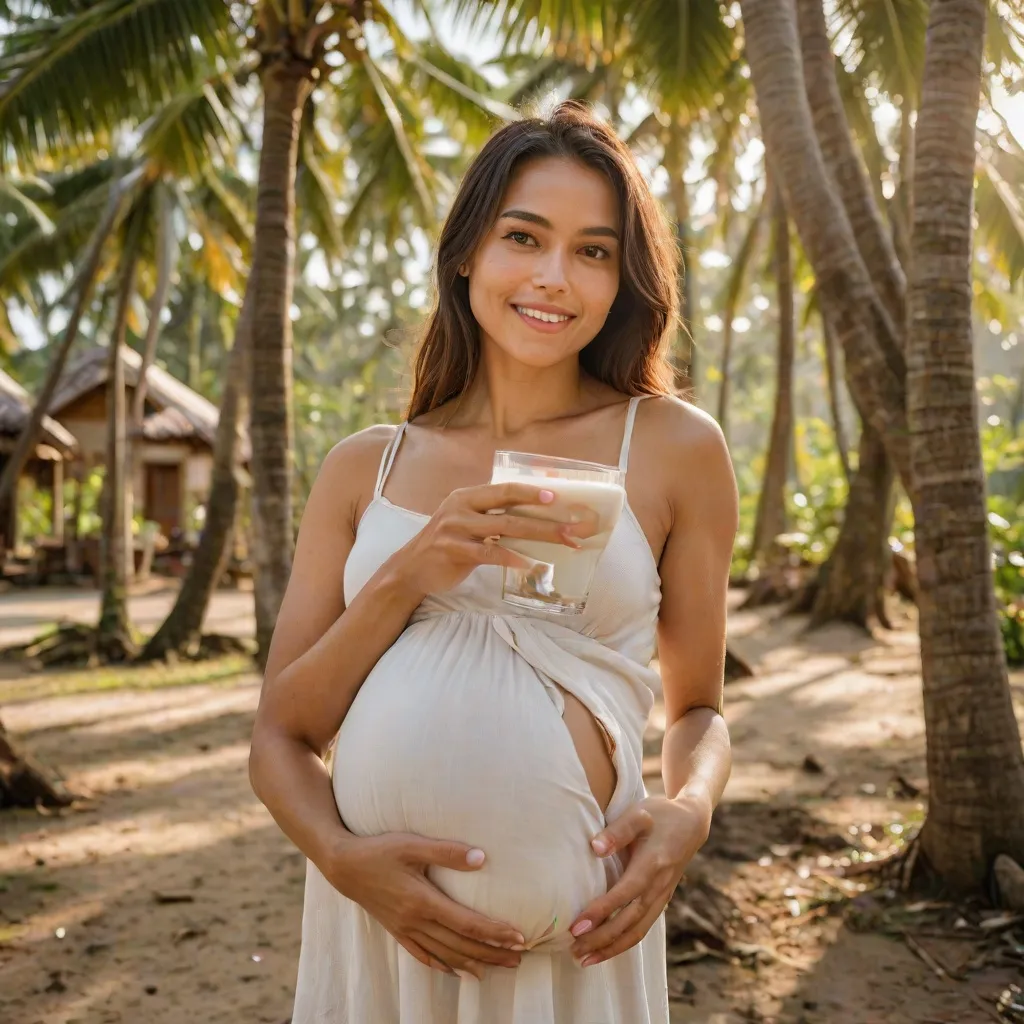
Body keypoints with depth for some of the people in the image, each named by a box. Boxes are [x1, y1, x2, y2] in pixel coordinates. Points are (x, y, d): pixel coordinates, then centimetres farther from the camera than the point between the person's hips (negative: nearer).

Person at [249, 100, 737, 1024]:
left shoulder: (673, 446, -1)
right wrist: (395, 627, -16)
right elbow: (281, 736, 2)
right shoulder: (364, 468, 4)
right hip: (370, 923, 2)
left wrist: (687, 812, -13)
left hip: (567, 942, -1)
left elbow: (698, 710, 7)